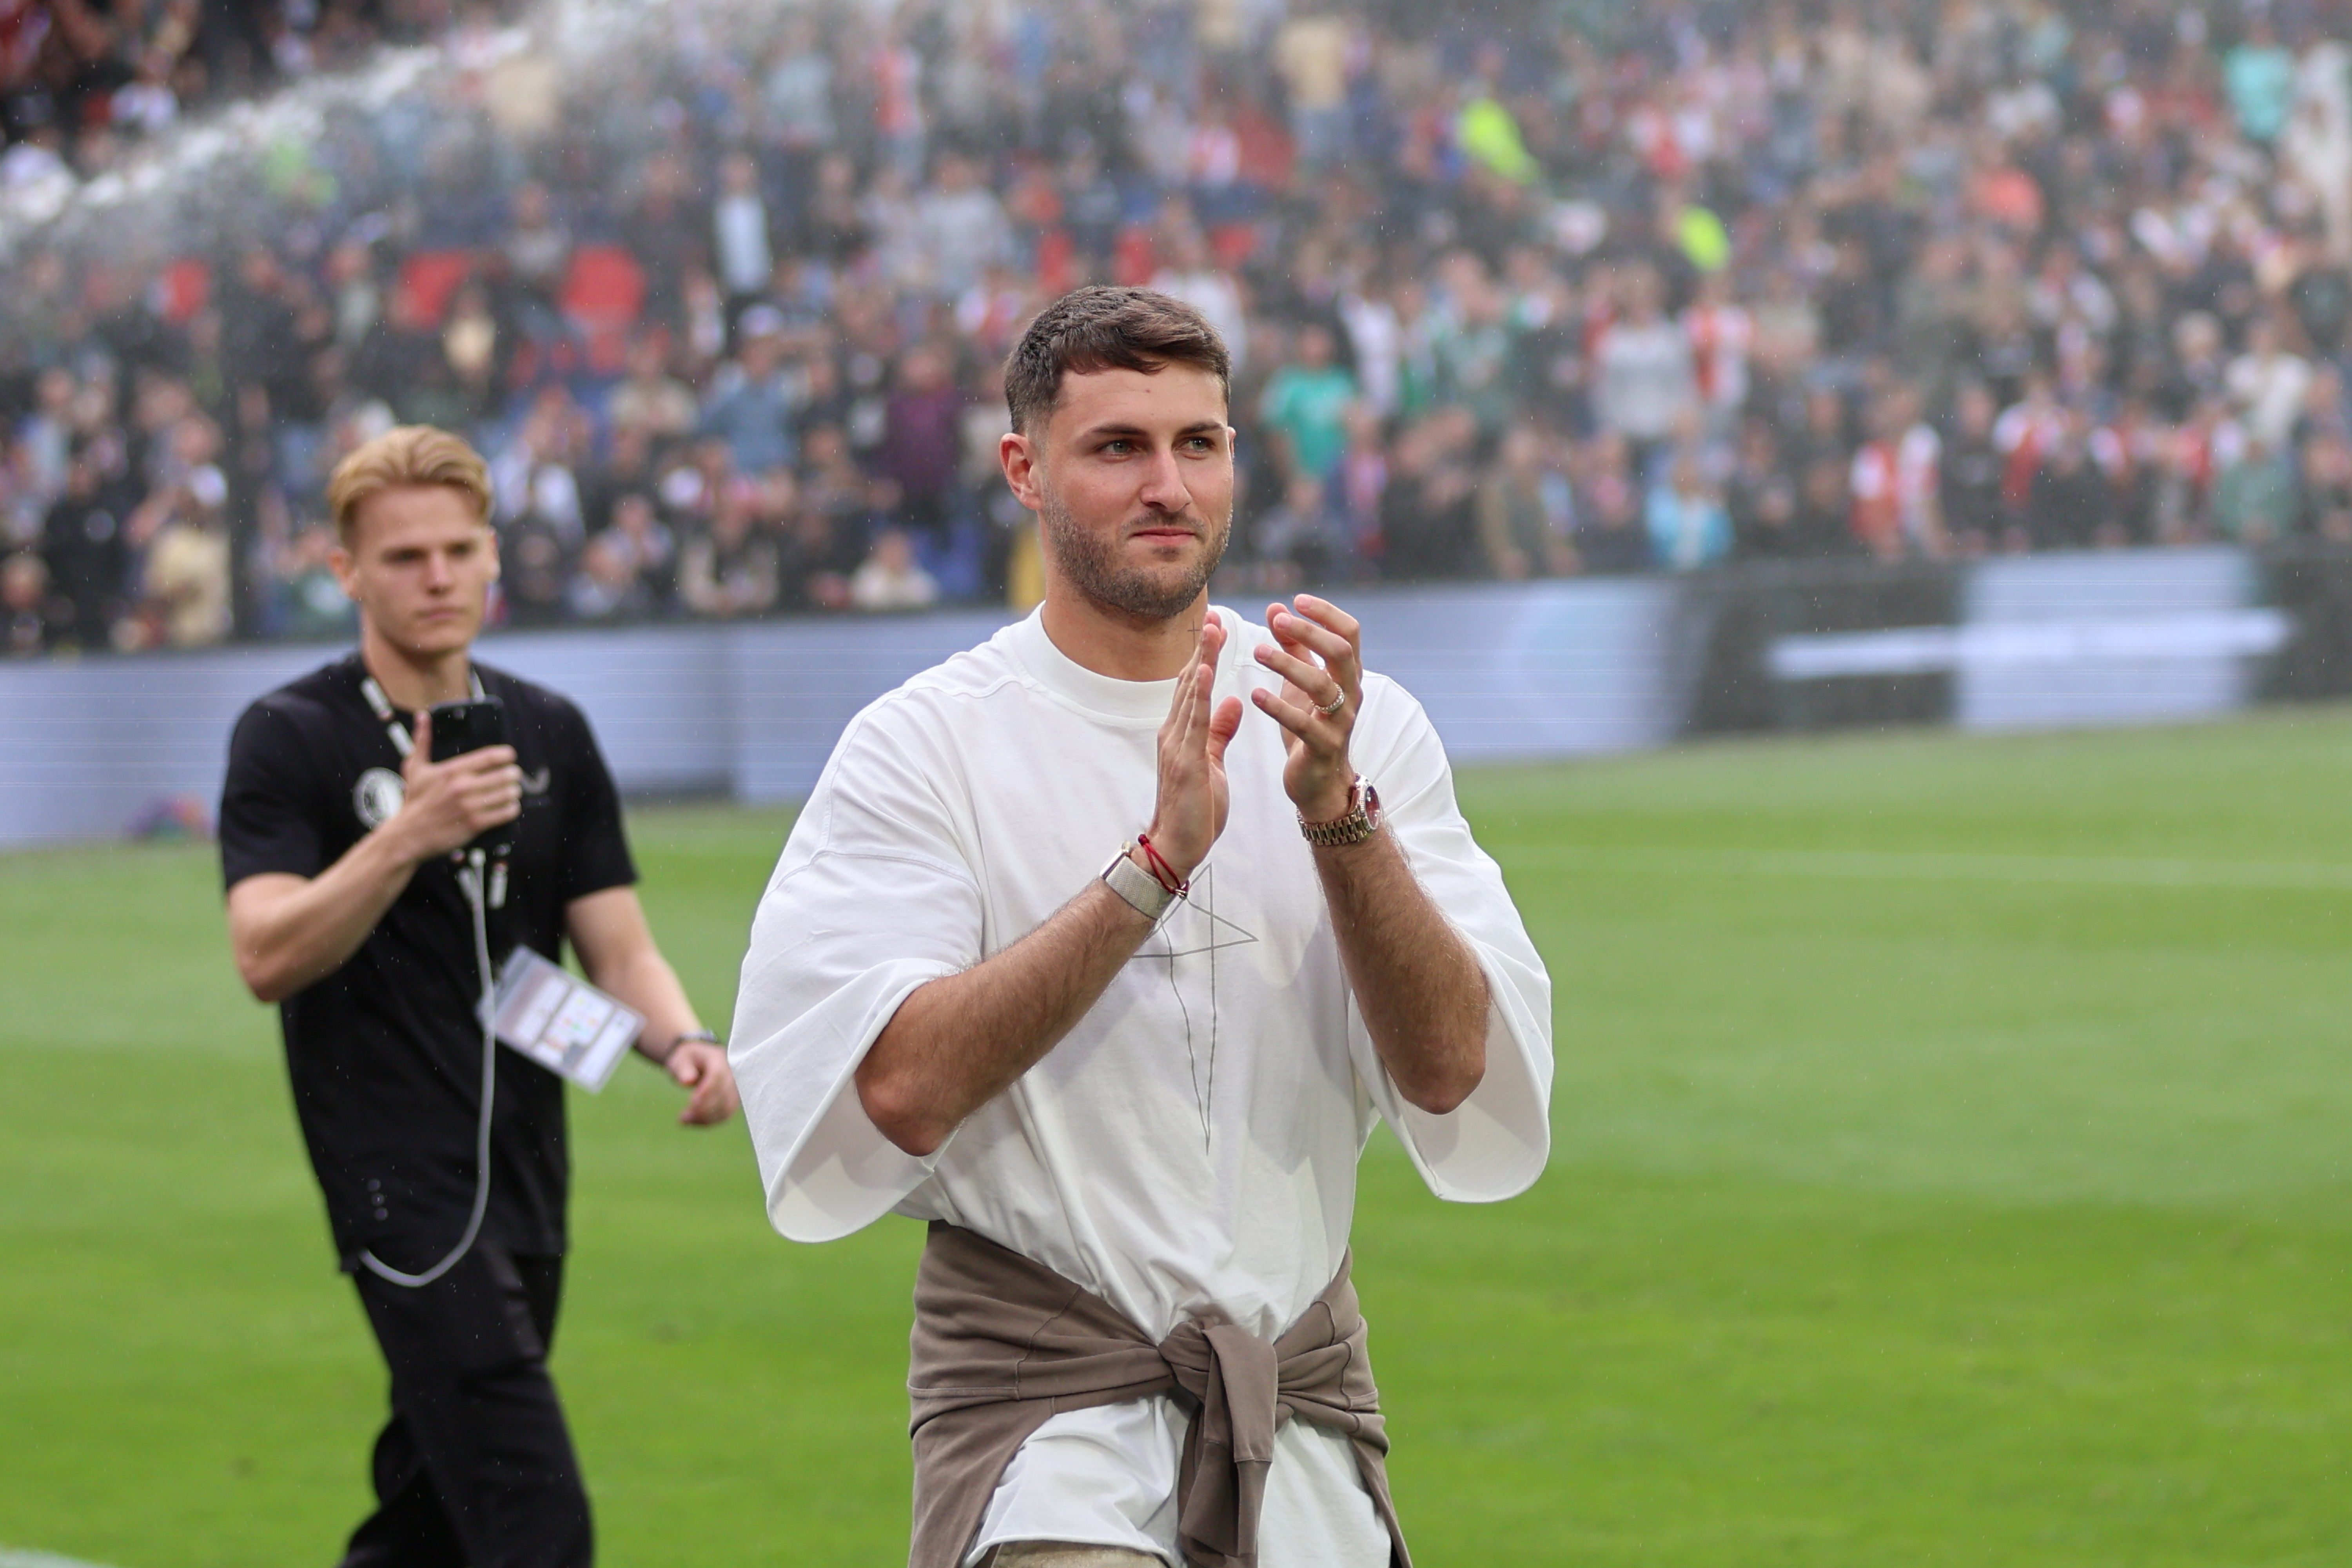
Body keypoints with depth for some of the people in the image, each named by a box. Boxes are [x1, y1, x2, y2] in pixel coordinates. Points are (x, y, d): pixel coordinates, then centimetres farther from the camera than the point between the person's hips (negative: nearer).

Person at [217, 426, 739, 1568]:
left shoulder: (549, 734, 11)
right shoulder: (290, 738, -5)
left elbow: (617, 947, 10)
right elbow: (267, 958, -17)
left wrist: (684, 1042, -11)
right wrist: (408, 836, -30)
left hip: (524, 1179, 6)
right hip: (403, 1185, -6)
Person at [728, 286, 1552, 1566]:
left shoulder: (1363, 727, 6)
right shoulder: (925, 743, -2)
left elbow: (1451, 1071, -5)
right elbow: (901, 1089, -16)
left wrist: (1336, 811, -18)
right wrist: (1159, 859, -20)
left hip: (1307, 1386, 4)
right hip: (1042, 1384, -4)